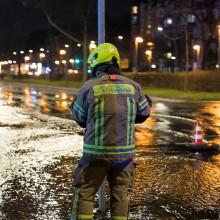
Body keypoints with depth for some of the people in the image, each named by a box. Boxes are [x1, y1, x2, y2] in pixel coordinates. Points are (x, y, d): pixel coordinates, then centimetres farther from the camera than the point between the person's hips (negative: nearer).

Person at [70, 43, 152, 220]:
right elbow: (143, 114, 12)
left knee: (85, 193, 8)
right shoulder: (133, 86, 0)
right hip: (124, 152, 3)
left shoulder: (89, 87, -9)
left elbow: (80, 119, 3)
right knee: (120, 195, 13)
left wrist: (73, 106, 21)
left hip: (96, 152, -3)